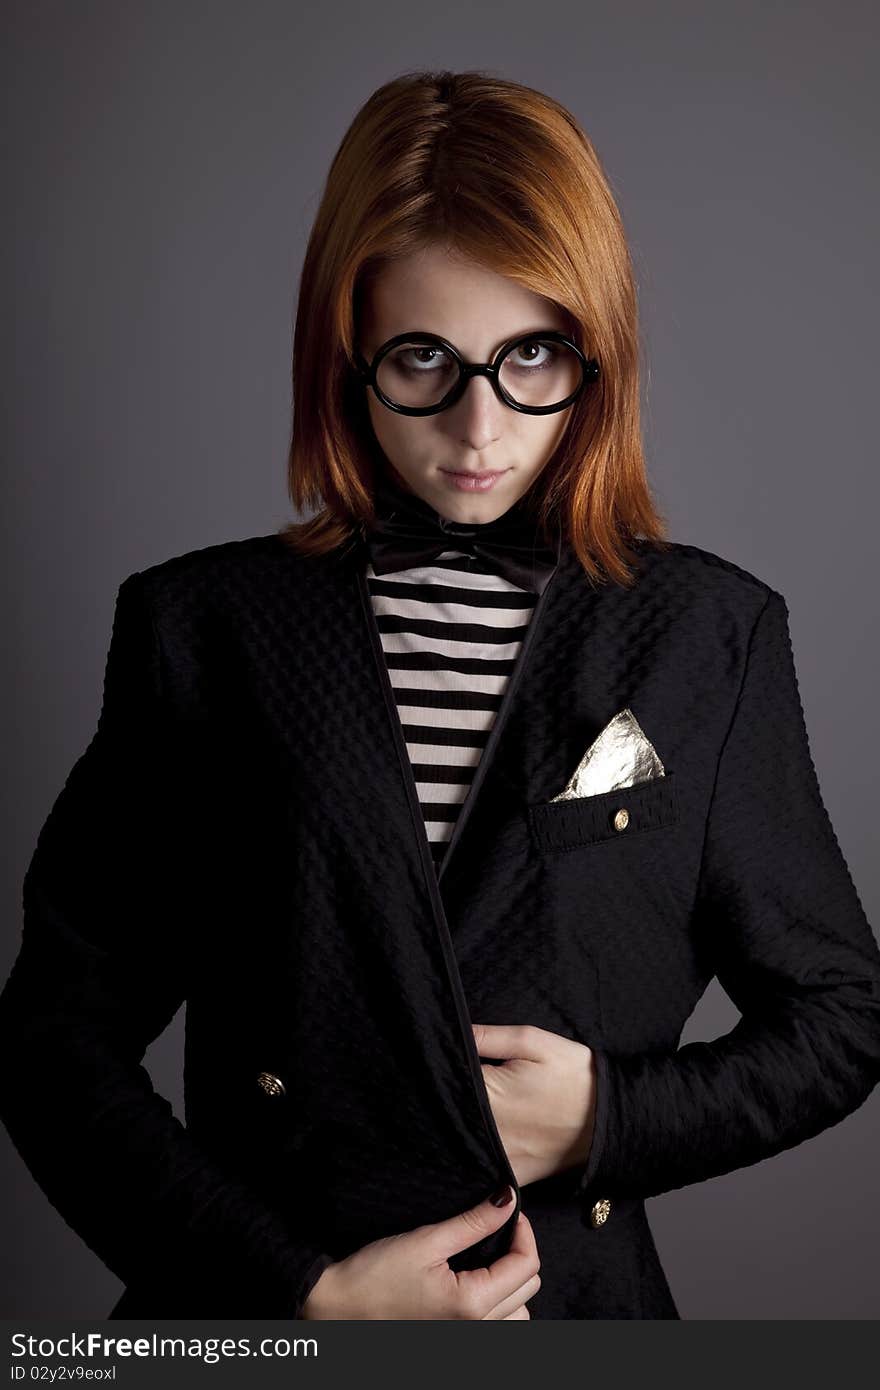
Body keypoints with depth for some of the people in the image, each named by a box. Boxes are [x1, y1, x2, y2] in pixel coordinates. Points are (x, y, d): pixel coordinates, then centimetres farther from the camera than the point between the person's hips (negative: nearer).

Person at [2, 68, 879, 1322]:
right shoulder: (200, 622, -7)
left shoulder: (711, 633, -6)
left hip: (583, 1301, 1)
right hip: (251, 1316, 0)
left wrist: (616, 1116, -13)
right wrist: (297, 1287, -15)